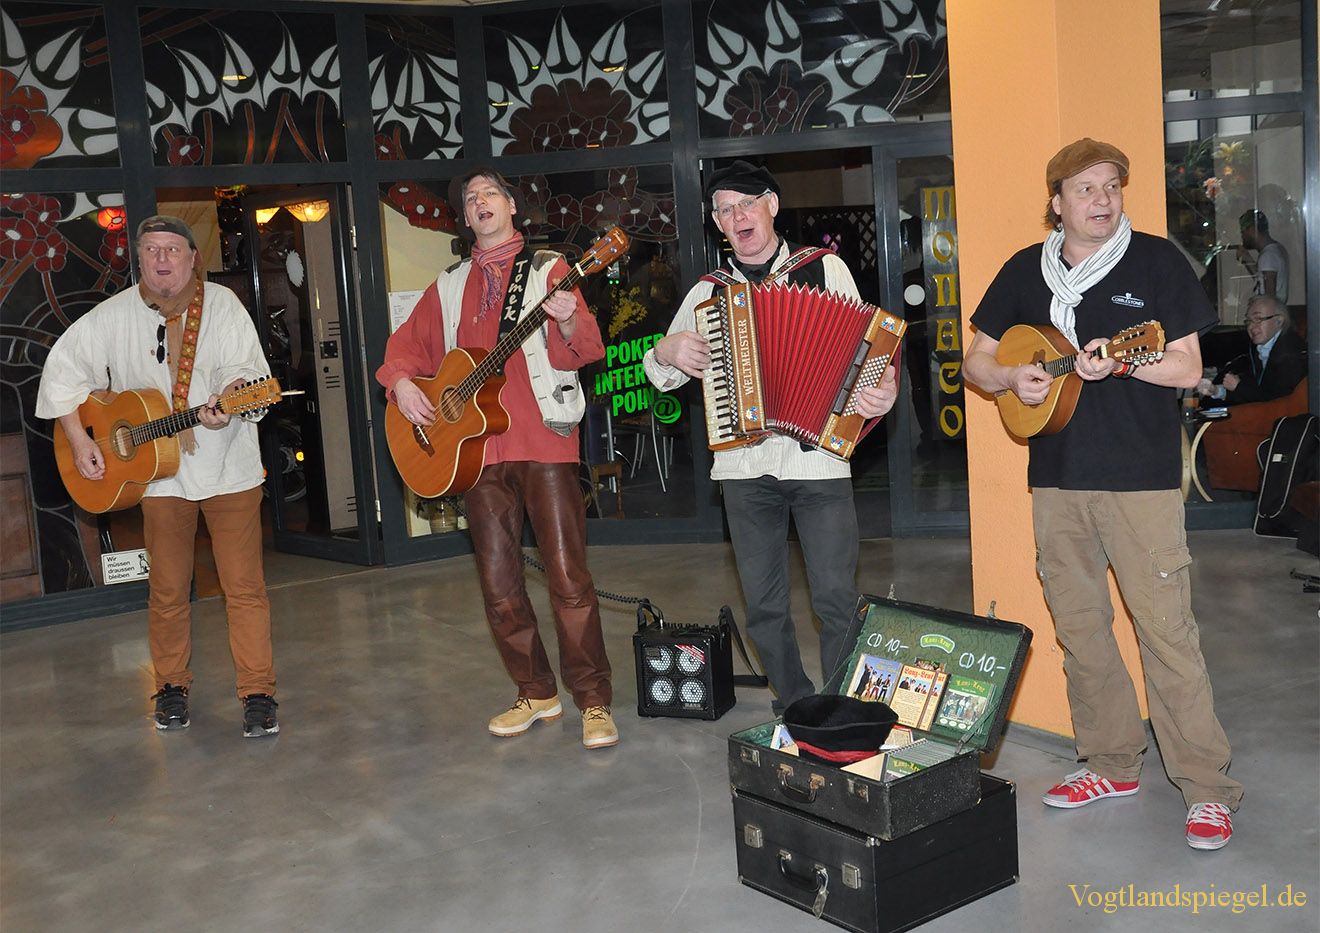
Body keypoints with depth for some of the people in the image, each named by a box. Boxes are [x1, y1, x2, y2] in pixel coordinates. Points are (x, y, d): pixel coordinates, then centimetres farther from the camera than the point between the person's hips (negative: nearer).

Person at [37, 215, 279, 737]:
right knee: (167, 590, 10)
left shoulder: (222, 305, -3)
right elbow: (63, 371, 6)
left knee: (245, 586, -1)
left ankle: (258, 694, 7)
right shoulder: (114, 316, 1)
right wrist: (79, 440, -2)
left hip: (229, 466, -1)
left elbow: (248, 369, -12)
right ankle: (172, 687, 28)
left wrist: (228, 400, -35)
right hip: (159, 473, 2)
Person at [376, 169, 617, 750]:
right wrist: (400, 381, 1)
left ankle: (595, 702, 1)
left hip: (544, 442, -5)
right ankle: (537, 694, 22)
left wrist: (569, 322, -29)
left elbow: (582, 351, -7)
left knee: (568, 576, -8)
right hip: (479, 448, 5)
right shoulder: (450, 287, 17)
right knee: (499, 587, 8)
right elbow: (405, 345, 21)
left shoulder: (547, 269, 4)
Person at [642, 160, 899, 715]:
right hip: (744, 466, 3)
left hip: (819, 458, -3)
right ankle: (794, 705, 25)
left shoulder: (826, 268, 5)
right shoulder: (707, 293, 12)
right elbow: (661, 376, 19)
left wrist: (882, 391, -17)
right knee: (764, 605, 10)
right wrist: (667, 353, -4)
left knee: (836, 597, -3)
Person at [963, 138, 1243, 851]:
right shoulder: (1025, 271, 9)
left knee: (1166, 626, -6)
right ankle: (1112, 764, 27)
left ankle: (1207, 787, 4)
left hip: (1141, 474, -4)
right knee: (1078, 625, 11)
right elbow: (975, 362, 14)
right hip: (1055, 475, 4)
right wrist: (1012, 378, -7)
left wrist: (1116, 361, -19)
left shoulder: (1155, 260, 0)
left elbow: (1187, 369, -3)